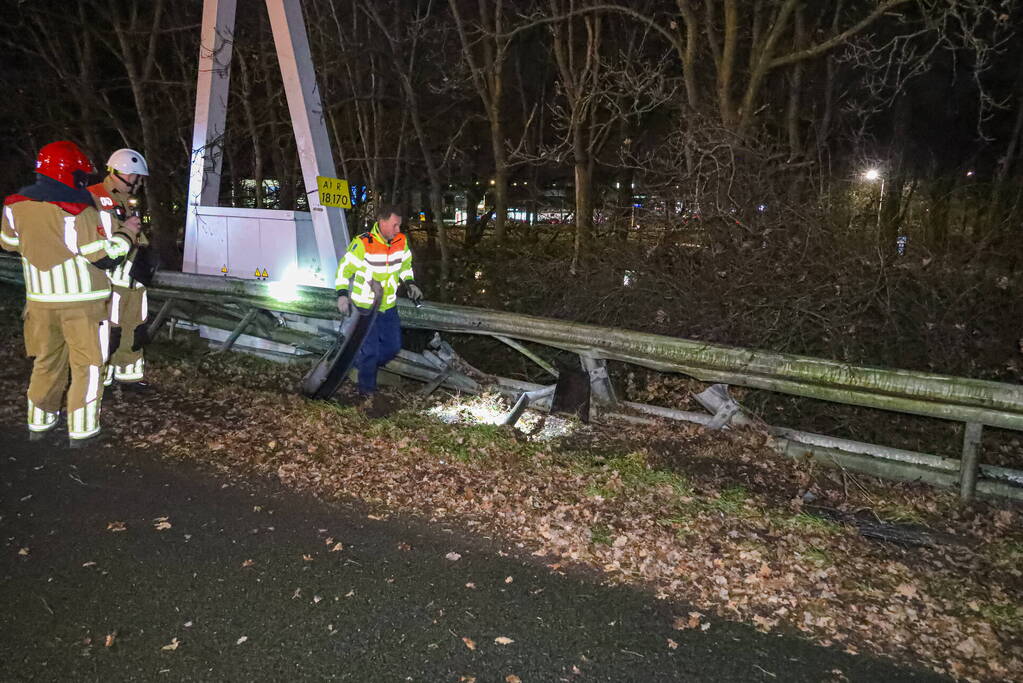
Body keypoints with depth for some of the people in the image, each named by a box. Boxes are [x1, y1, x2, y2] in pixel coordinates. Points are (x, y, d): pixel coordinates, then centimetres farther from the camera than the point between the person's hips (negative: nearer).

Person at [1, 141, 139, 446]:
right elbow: (105, 258, -16)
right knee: (86, 365, 5)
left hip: (41, 299, 6)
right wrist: (126, 234, -2)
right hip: (82, 300, -6)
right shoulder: (78, 211, -19)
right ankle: (82, 430, 9)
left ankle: (39, 422, 29)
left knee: (46, 360, 20)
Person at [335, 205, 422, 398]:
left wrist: (409, 283, 3)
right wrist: (342, 294, -20)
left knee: (393, 346, 14)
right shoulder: (362, 244, -20)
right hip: (365, 307, -6)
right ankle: (366, 388, 20)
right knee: (369, 349, 0)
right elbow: (344, 269, -12)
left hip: (389, 307, 6)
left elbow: (405, 264, 17)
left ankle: (365, 365, 39)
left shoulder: (401, 241, -2)